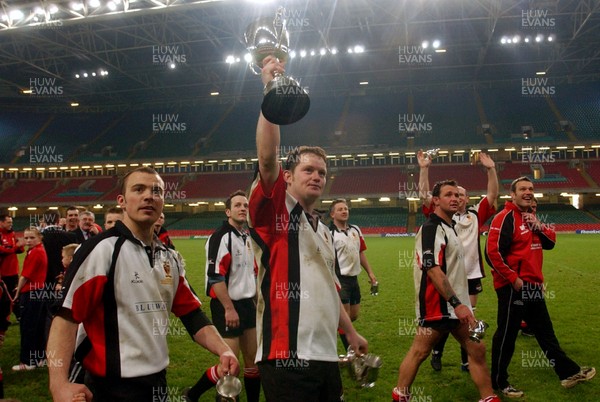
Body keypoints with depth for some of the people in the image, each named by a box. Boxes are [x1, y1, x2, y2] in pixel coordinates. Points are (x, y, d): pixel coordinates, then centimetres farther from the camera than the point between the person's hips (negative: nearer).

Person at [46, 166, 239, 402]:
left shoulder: (171, 258, 8)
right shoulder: (102, 249, -13)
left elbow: (191, 314, 10)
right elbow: (66, 314, -19)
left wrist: (223, 350, -3)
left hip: (158, 382, 7)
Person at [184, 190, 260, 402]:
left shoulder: (249, 237, 12)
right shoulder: (220, 237, -15)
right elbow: (215, 276, -21)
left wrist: (258, 301, 19)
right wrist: (229, 308, -22)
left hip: (248, 303, 8)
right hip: (228, 306, -8)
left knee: (253, 359, 11)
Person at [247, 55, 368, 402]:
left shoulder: (325, 231, 19)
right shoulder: (275, 211, -4)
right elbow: (267, 157, -21)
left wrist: (351, 333, 28)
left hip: (327, 357, 8)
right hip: (287, 358, -8)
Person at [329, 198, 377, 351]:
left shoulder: (355, 230, 9)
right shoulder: (329, 234, -13)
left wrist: (370, 272, 14)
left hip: (354, 278, 7)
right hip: (340, 279, -7)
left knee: (354, 315, 14)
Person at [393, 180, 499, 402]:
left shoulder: (448, 226, 15)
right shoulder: (431, 228, -16)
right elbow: (433, 270, -25)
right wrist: (456, 303, -26)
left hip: (456, 304, 9)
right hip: (438, 305, -9)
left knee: (477, 350, 10)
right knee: (420, 351, 1)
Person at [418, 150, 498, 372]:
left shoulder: (476, 215, 7)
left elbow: (492, 195, 2)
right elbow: (424, 194, -8)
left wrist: (491, 169, -8)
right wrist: (424, 169, -16)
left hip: (471, 275, 2)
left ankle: (466, 361, 24)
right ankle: (437, 352, 29)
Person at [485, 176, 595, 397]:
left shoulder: (530, 217, 14)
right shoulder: (505, 217, -15)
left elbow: (550, 242, 14)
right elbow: (493, 252, -23)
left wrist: (539, 227, -5)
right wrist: (513, 278, -20)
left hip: (533, 285, 9)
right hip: (513, 286, -9)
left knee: (545, 331, 21)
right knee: (507, 334, 2)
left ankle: (568, 372, 35)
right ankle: (498, 381, 15)